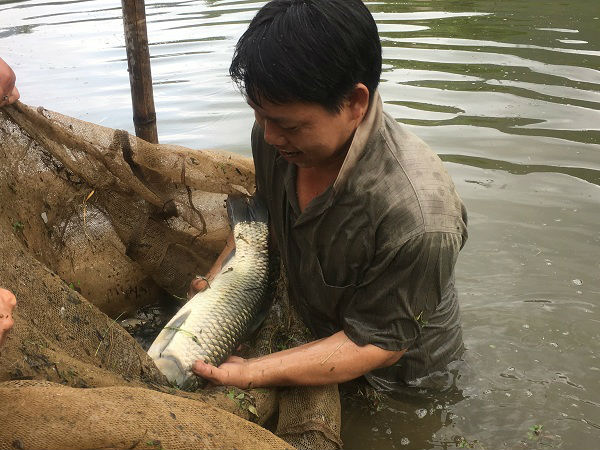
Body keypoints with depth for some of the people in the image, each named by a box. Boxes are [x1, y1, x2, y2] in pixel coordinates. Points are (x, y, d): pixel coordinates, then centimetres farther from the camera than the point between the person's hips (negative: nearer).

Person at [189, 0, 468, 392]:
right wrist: (218, 277, -12)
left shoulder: (417, 219, -42)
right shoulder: (278, 133, -19)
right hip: (312, 329, 6)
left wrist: (251, 374, -36)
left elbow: (377, 345, -30)